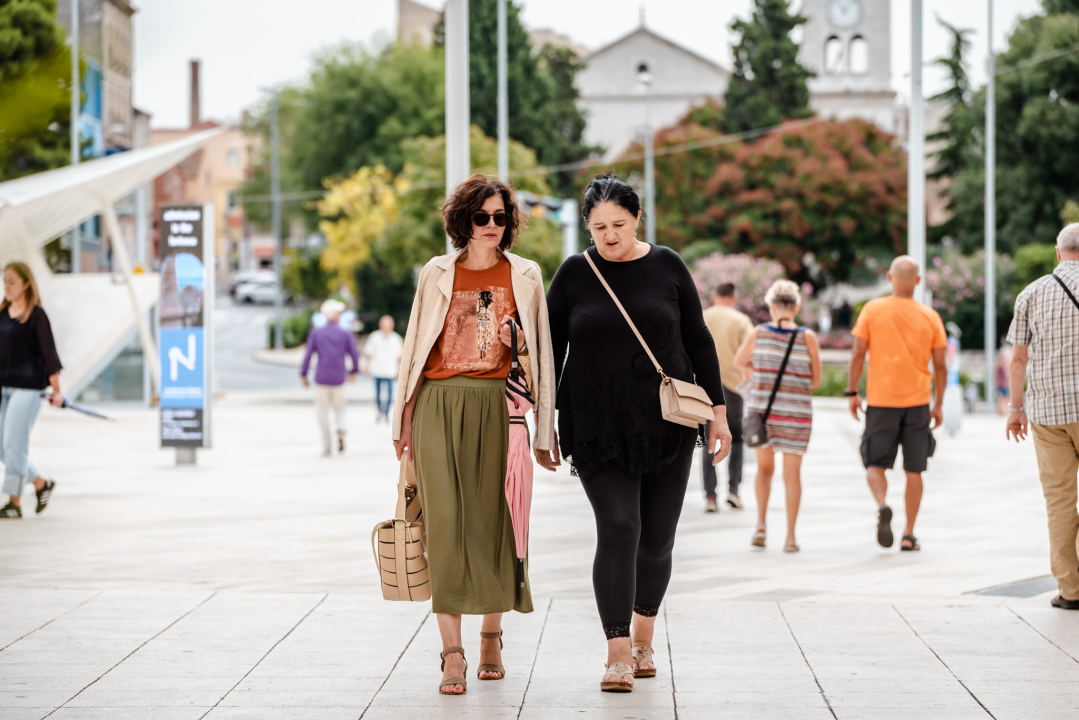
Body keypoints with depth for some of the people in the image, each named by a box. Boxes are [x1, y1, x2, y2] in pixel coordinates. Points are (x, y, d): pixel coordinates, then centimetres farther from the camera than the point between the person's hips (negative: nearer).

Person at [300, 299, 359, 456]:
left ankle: (327, 447, 5)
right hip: (338, 379, 1)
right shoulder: (346, 334, -1)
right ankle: (341, 429, -12)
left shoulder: (315, 333, -2)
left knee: (322, 412, 9)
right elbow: (354, 355, 1)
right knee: (339, 409, 18)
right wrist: (354, 371, 19)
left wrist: (303, 375, 5)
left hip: (321, 378, -1)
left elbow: (308, 355, -4)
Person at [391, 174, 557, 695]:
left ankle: (492, 636, 22)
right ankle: (452, 654, -9)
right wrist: (403, 421, 10)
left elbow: (539, 353, 9)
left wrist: (544, 431, 6)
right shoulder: (437, 274, 8)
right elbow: (415, 346, 13)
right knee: (445, 522, -8)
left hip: (496, 407, 0)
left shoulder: (525, 275, 9)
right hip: (440, 405, 0)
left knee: (492, 522, 2)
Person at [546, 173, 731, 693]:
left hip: (666, 422, 2)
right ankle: (618, 655, -14)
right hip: (597, 428, -1)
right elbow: (551, 350, 6)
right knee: (617, 529, -14)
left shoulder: (667, 267, 2)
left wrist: (718, 410, 5)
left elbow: (699, 341, 7)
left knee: (656, 537, 7)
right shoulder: (574, 274, 0)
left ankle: (643, 638, 27)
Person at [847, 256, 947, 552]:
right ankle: (909, 535, 8)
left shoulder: (873, 310, -3)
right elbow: (940, 365, 3)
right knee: (914, 470, 9)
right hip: (917, 401, 1)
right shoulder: (930, 316, 1)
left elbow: (858, 354, -6)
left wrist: (852, 392, 3)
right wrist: (939, 404, 12)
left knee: (875, 464, 9)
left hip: (881, 400, -1)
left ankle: (882, 506, -20)